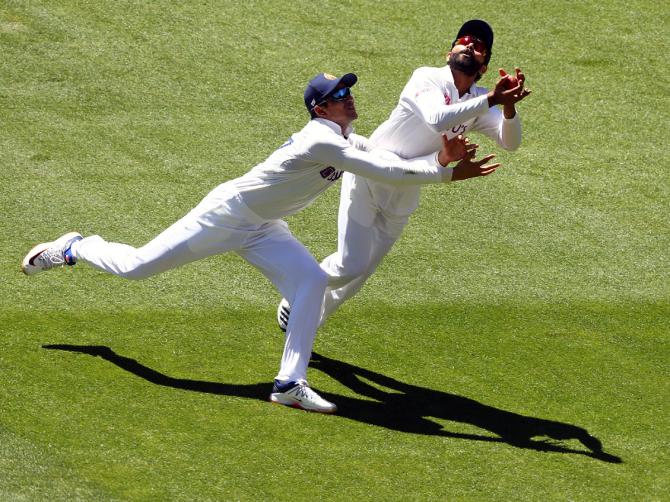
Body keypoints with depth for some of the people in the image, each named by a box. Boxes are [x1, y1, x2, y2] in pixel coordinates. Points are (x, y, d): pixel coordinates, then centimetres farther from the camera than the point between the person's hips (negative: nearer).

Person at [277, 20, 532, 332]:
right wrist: (492, 100, -40)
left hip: (403, 198, 6)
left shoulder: (479, 102, 0)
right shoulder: (427, 79, -17)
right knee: (349, 267, -9)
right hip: (367, 180, -6)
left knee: (358, 274, 10)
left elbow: (510, 142, -12)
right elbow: (437, 119, -36)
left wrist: (508, 107, -32)